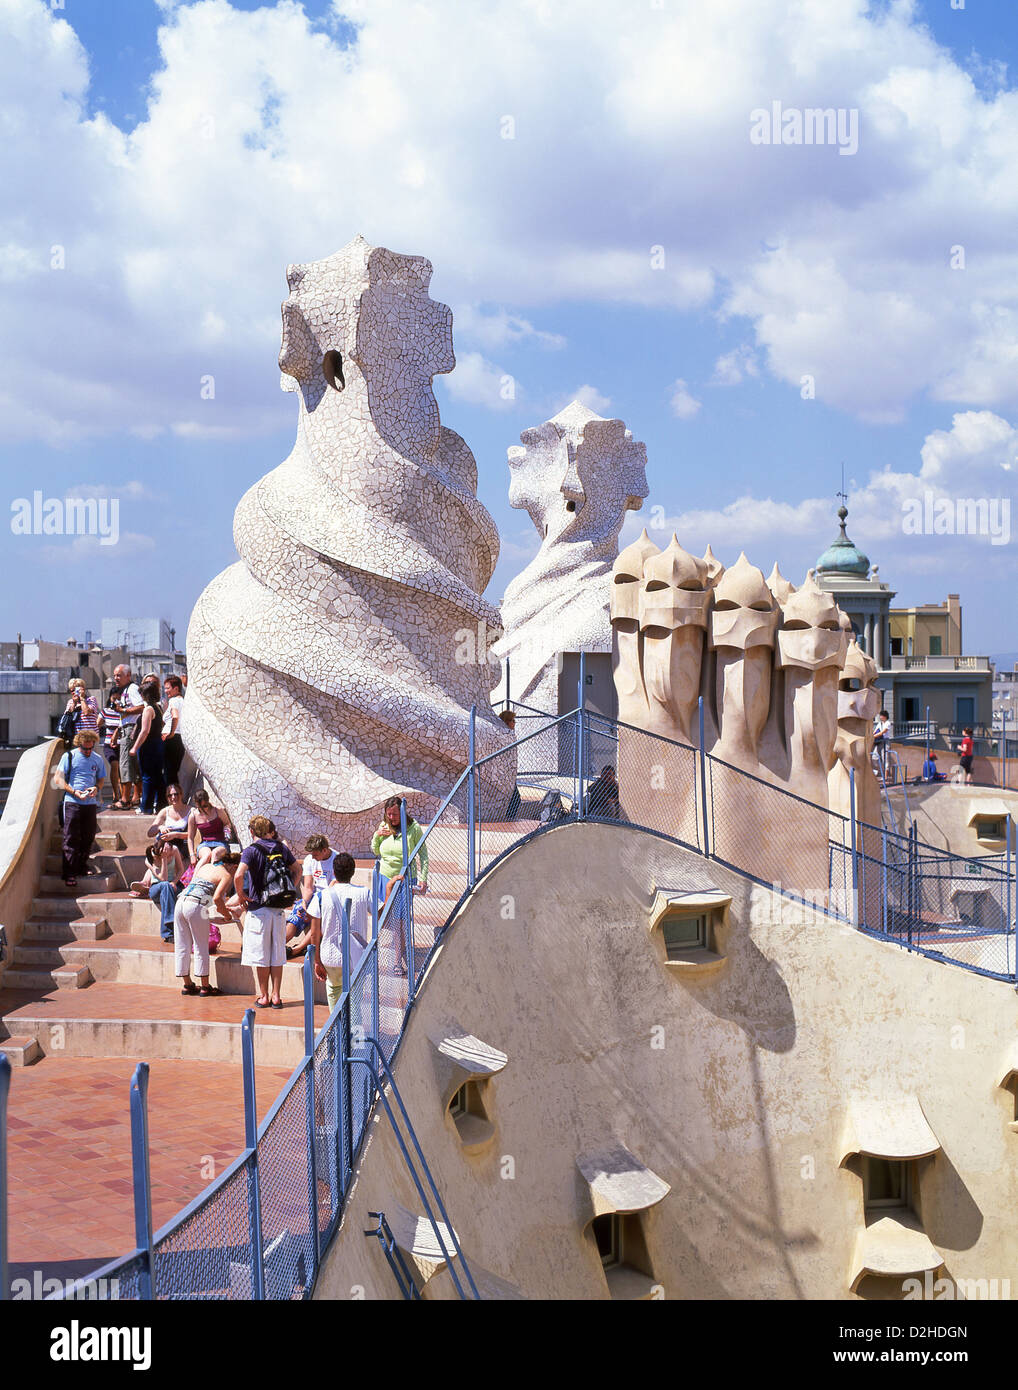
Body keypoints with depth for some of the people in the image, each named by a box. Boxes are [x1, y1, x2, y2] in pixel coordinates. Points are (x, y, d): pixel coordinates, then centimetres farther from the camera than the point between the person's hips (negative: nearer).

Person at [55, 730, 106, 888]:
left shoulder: (97, 759, 11)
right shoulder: (69, 756, 0)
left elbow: (101, 779, 21)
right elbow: (58, 779, -2)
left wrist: (97, 788, -4)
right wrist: (74, 792, -15)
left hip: (91, 803, 4)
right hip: (72, 803, -4)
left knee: (88, 837, 7)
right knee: (71, 838, -6)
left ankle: (82, 867, 23)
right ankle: (69, 874, -6)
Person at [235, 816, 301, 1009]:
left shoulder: (251, 851, -10)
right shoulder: (282, 848, 6)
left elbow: (238, 876, -23)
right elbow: (297, 869, 18)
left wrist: (241, 895, -9)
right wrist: (292, 890, 20)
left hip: (259, 908, -4)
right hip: (279, 908, 4)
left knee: (261, 956, 4)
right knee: (277, 955, 10)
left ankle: (263, 996, 9)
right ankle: (276, 996, 11)